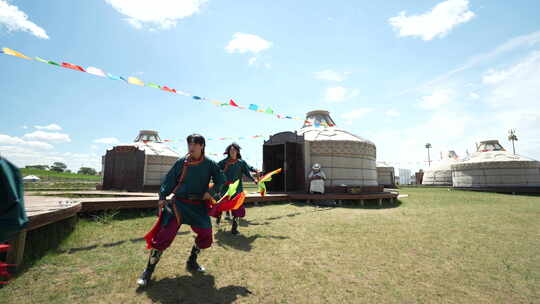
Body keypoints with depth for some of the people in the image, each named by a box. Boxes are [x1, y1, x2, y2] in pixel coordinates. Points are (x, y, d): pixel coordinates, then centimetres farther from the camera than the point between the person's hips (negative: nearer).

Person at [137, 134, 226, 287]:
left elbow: (220, 180, 6)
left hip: (198, 205, 2)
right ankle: (149, 270, 11)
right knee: (164, 235, -8)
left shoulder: (209, 164, -1)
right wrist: (162, 197, -10)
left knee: (206, 235, 3)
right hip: (179, 203, -2)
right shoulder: (181, 162, -3)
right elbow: (169, 180, 0)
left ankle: (192, 262, 29)